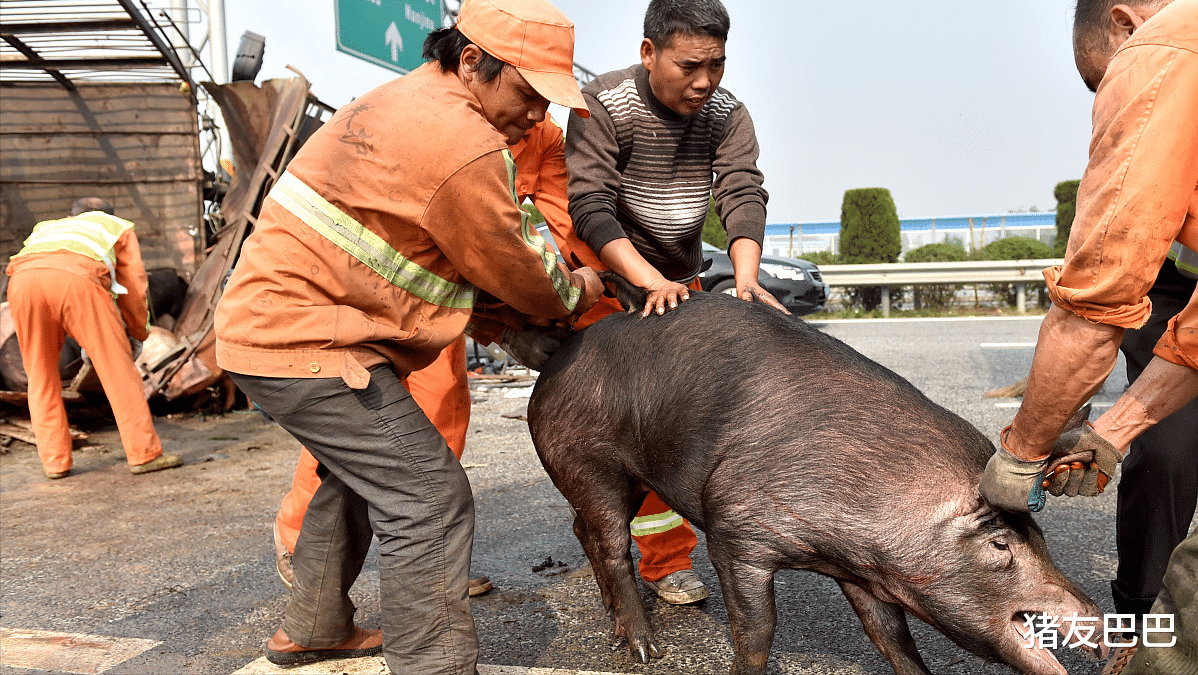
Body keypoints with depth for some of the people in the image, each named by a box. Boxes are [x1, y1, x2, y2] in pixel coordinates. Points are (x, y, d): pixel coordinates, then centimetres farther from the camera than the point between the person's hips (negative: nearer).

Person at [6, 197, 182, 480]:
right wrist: (139, 333, 46)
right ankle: (144, 453, 7)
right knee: (117, 366, 4)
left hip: (22, 277, 4)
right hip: (77, 277, -3)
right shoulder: (118, 226, 36)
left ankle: (54, 461, 20)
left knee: (40, 375, 17)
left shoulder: (45, 227, 45)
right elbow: (133, 286, 31)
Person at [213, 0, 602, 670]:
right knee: (429, 499, -11)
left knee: (361, 476, 26)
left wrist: (482, 311, 10)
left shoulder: (408, 100, 13)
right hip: (305, 339, -11)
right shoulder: (462, 144, -21)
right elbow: (507, 265, -9)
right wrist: (571, 293, 10)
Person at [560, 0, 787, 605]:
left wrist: (745, 277, -40)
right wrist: (649, 280, -42)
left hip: (680, 276, 5)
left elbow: (743, 196, -22)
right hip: (603, 268, -4)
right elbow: (591, 207, -29)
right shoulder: (603, 104, -22)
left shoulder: (727, 114, -10)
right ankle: (668, 559, -3)